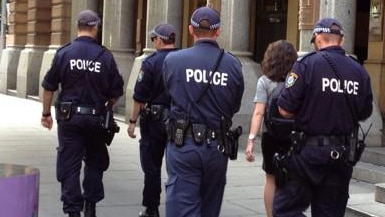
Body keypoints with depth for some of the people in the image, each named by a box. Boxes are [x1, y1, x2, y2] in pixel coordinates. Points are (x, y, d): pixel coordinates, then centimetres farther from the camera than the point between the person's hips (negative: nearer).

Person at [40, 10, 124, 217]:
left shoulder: (64, 53, -5)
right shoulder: (105, 56, -3)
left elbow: (49, 87, 0)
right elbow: (116, 93, 0)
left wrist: (46, 113, 11)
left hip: (69, 117, -1)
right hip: (96, 118, 1)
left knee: (69, 165, 4)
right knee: (95, 162, 18)